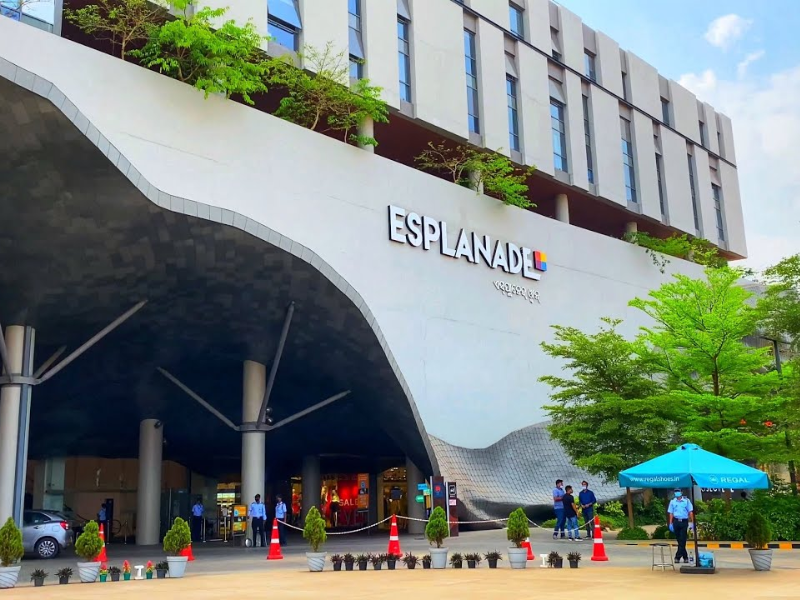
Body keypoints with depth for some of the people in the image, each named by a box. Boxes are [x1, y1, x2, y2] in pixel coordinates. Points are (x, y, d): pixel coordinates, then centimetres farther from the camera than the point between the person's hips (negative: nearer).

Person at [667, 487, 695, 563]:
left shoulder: (686, 500, 3)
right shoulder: (672, 501, 7)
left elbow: (690, 512, 2)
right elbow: (671, 513, 9)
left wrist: (692, 522, -5)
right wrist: (670, 524, 2)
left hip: (684, 522, -2)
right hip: (676, 522, 2)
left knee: (682, 541, -7)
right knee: (679, 541, 6)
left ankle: (678, 557, -8)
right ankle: (685, 557, 16)